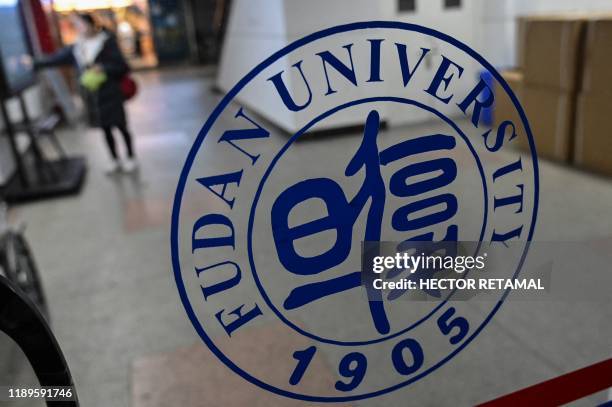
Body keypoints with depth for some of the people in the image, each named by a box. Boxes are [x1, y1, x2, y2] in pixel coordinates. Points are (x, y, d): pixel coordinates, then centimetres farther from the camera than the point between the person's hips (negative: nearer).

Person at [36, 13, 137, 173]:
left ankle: (131, 158, 20)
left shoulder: (107, 43, -7)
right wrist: (33, 63, 9)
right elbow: (55, 59, 11)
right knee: (105, 129, 12)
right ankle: (115, 160, 25)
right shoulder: (75, 48, 6)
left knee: (121, 127, 5)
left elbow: (122, 67, -9)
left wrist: (103, 69, -20)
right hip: (92, 97, 5)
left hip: (110, 95, -5)